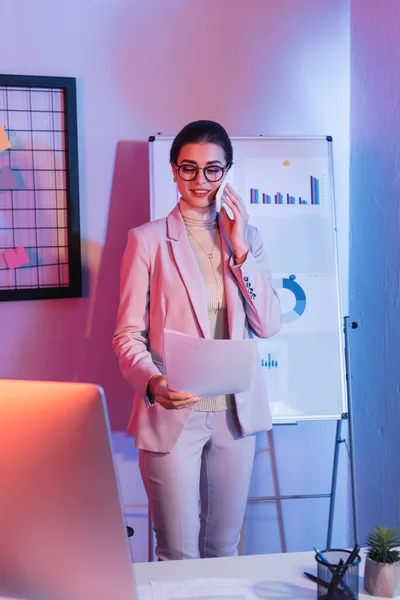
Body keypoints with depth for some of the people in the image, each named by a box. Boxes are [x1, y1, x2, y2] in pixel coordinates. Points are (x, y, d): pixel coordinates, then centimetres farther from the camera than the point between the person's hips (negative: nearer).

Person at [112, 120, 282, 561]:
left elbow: (268, 326, 0)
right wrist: (151, 381, -24)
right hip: (173, 413, -3)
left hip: (236, 411, 3)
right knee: (179, 555, 2)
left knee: (224, 548, 14)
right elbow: (127, 334, -4)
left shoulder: (246, 236, 10)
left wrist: (239, 248, -7)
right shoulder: (148, 240, -1)